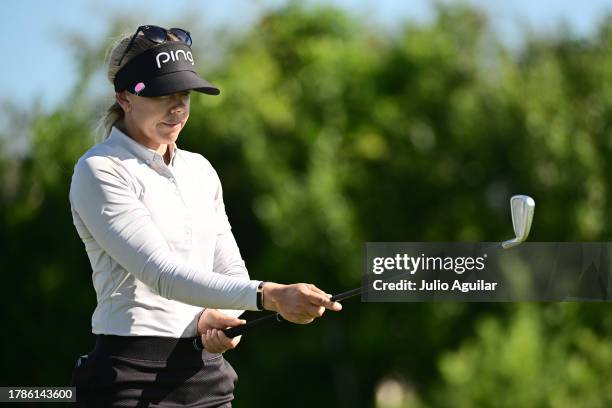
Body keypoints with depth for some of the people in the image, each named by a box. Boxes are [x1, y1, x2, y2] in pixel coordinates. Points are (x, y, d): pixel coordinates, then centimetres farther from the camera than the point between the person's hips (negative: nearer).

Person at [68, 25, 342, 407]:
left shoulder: (199, 171, 13)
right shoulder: (99, 172, -9)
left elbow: (232, 272, 17)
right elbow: (161, 273, -21)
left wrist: (220, 316, -8)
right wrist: (270, 295, -32)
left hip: (207, 373, 6)